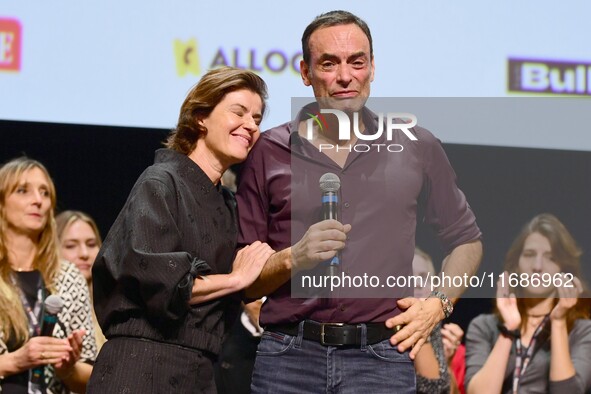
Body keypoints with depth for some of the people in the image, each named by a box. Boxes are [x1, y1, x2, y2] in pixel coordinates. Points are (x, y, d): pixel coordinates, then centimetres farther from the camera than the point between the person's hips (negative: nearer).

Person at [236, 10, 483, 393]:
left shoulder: (416, 149, 9)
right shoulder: (269, 153, 6)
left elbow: (466, 239, 20)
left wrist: (439, 303, 6)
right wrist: (293, 259, -11)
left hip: (382, 359, 0)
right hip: (289, 357, 0)